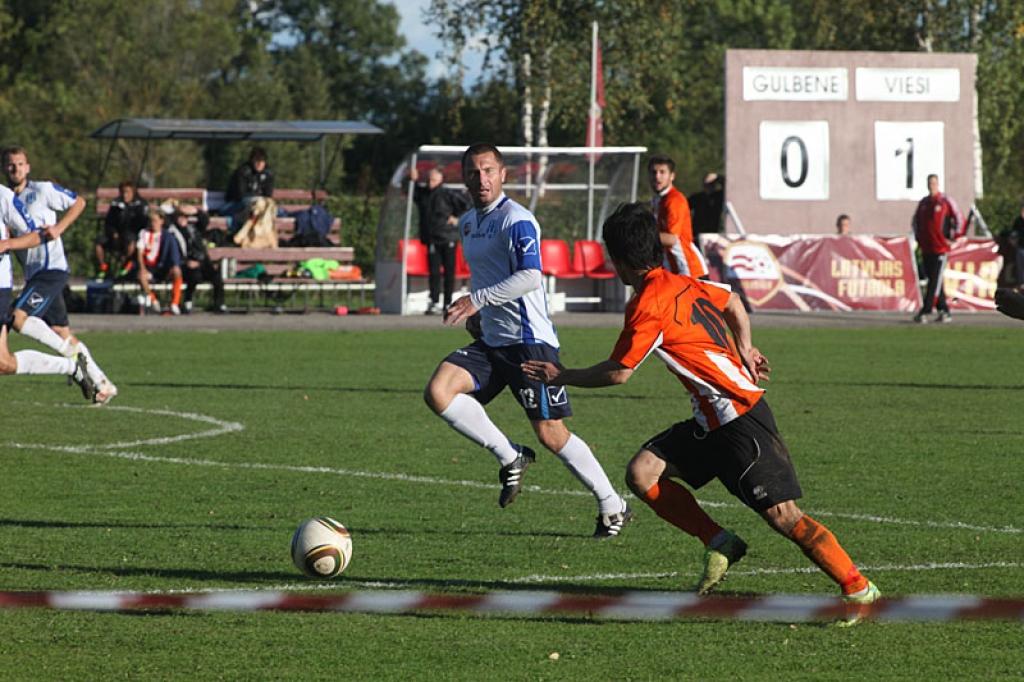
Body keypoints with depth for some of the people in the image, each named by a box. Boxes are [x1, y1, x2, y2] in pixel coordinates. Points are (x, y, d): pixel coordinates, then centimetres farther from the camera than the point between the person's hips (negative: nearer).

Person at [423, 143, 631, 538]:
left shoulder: (517, 221, -12)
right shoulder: (468, 224, 15)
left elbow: (531, 276, -24)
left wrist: (478, 300, -29)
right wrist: (475, 314, 15)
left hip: (529, 341, -8)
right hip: (490, 342, 8)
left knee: (551, 434, -5)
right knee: (437, 392, -15)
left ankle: (613, 507, 11)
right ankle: (510, 458, -2)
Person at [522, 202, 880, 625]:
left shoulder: (648, 305, -15)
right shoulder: (683, 284, 11)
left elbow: (618, 372, -8)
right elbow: (733, 304, 29)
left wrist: (561, 377, 4)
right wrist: (744, 352, 29)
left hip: (740, 419, -9)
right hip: (712, 420, 9)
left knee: (782, 516, -11)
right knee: (642, 472, 0)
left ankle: (858, 590, -6)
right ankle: (719, 544, 4)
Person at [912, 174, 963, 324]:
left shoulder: (946, 202, -4)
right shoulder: (923, 203, 13)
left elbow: (959, 220, -1)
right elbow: (916, 220, 28)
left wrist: (952, 237, -2)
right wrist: (918, 237, 17)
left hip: (940, 249, -6)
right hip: (926, 248, 6)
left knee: (935, 282, -10)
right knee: (933, 280, 8)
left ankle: (925, 312, -15)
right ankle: (943, 311, 14)